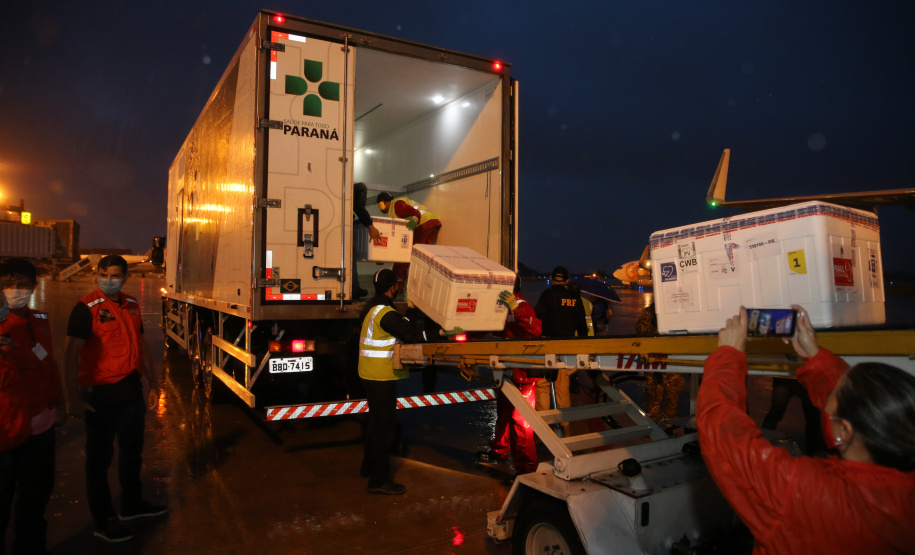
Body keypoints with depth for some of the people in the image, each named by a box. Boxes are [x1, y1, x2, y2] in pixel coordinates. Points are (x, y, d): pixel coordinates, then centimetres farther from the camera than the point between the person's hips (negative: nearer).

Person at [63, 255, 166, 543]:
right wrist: (73, 397, -21)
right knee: (100, 457, 7)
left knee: (132, 450, 20)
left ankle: (132, 504, 38)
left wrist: (152, 381, 18)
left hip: (132, 388, 7)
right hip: (101, 393, -7)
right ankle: (103, 521, 21)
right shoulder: (87, 308, -14)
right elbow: (72, 354, -17)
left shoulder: (131, 305, 7)